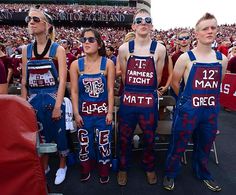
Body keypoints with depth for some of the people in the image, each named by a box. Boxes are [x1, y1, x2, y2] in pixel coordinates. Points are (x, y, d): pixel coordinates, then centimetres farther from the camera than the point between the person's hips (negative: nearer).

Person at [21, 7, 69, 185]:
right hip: (34, 100, 4)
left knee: (59, 134, 9)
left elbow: (62, 80, -11)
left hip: (53, 99, -4)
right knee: (40, 135, 16)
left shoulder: (58, 49, -5)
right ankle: (44, 167, 39)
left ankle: (62, 166, 33)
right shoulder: (26, 50, 7)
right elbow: (24, 80, 9)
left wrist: (58, 105, -16)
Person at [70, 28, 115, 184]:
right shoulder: (76, 64, -3)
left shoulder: (108, 63, -7)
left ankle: (104, 172, 35)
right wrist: (76, 113, -4)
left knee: (104, 143, 11)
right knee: (84, 143, 14)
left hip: (102, 110, -1)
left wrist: (110, 112, -7)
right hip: (84, 111, 2)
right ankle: (86, 170, 40)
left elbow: (110, 90, -6)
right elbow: (74, 91, -2)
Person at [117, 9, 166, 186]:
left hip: (150, 101, 0)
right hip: (128, 100, 1)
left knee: (149, 138, 16)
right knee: (124, 138, 13)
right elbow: (124, 76, 8)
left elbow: (158, 78, 6)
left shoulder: (159, 49, -1)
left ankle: (149, 168, 42)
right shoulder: (124, 49, 0)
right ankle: (123, 168, 37)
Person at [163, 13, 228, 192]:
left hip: (212, 110, 5)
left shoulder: (222, 59, 4)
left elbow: (217, 85, 17)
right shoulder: (186, 58, -9)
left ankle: (202, 173, 46)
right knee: (178, 145, 7)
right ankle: (170, 174, 31)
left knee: (205, 146, 21)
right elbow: (175, 83, -1)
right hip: (188, 110, -4)